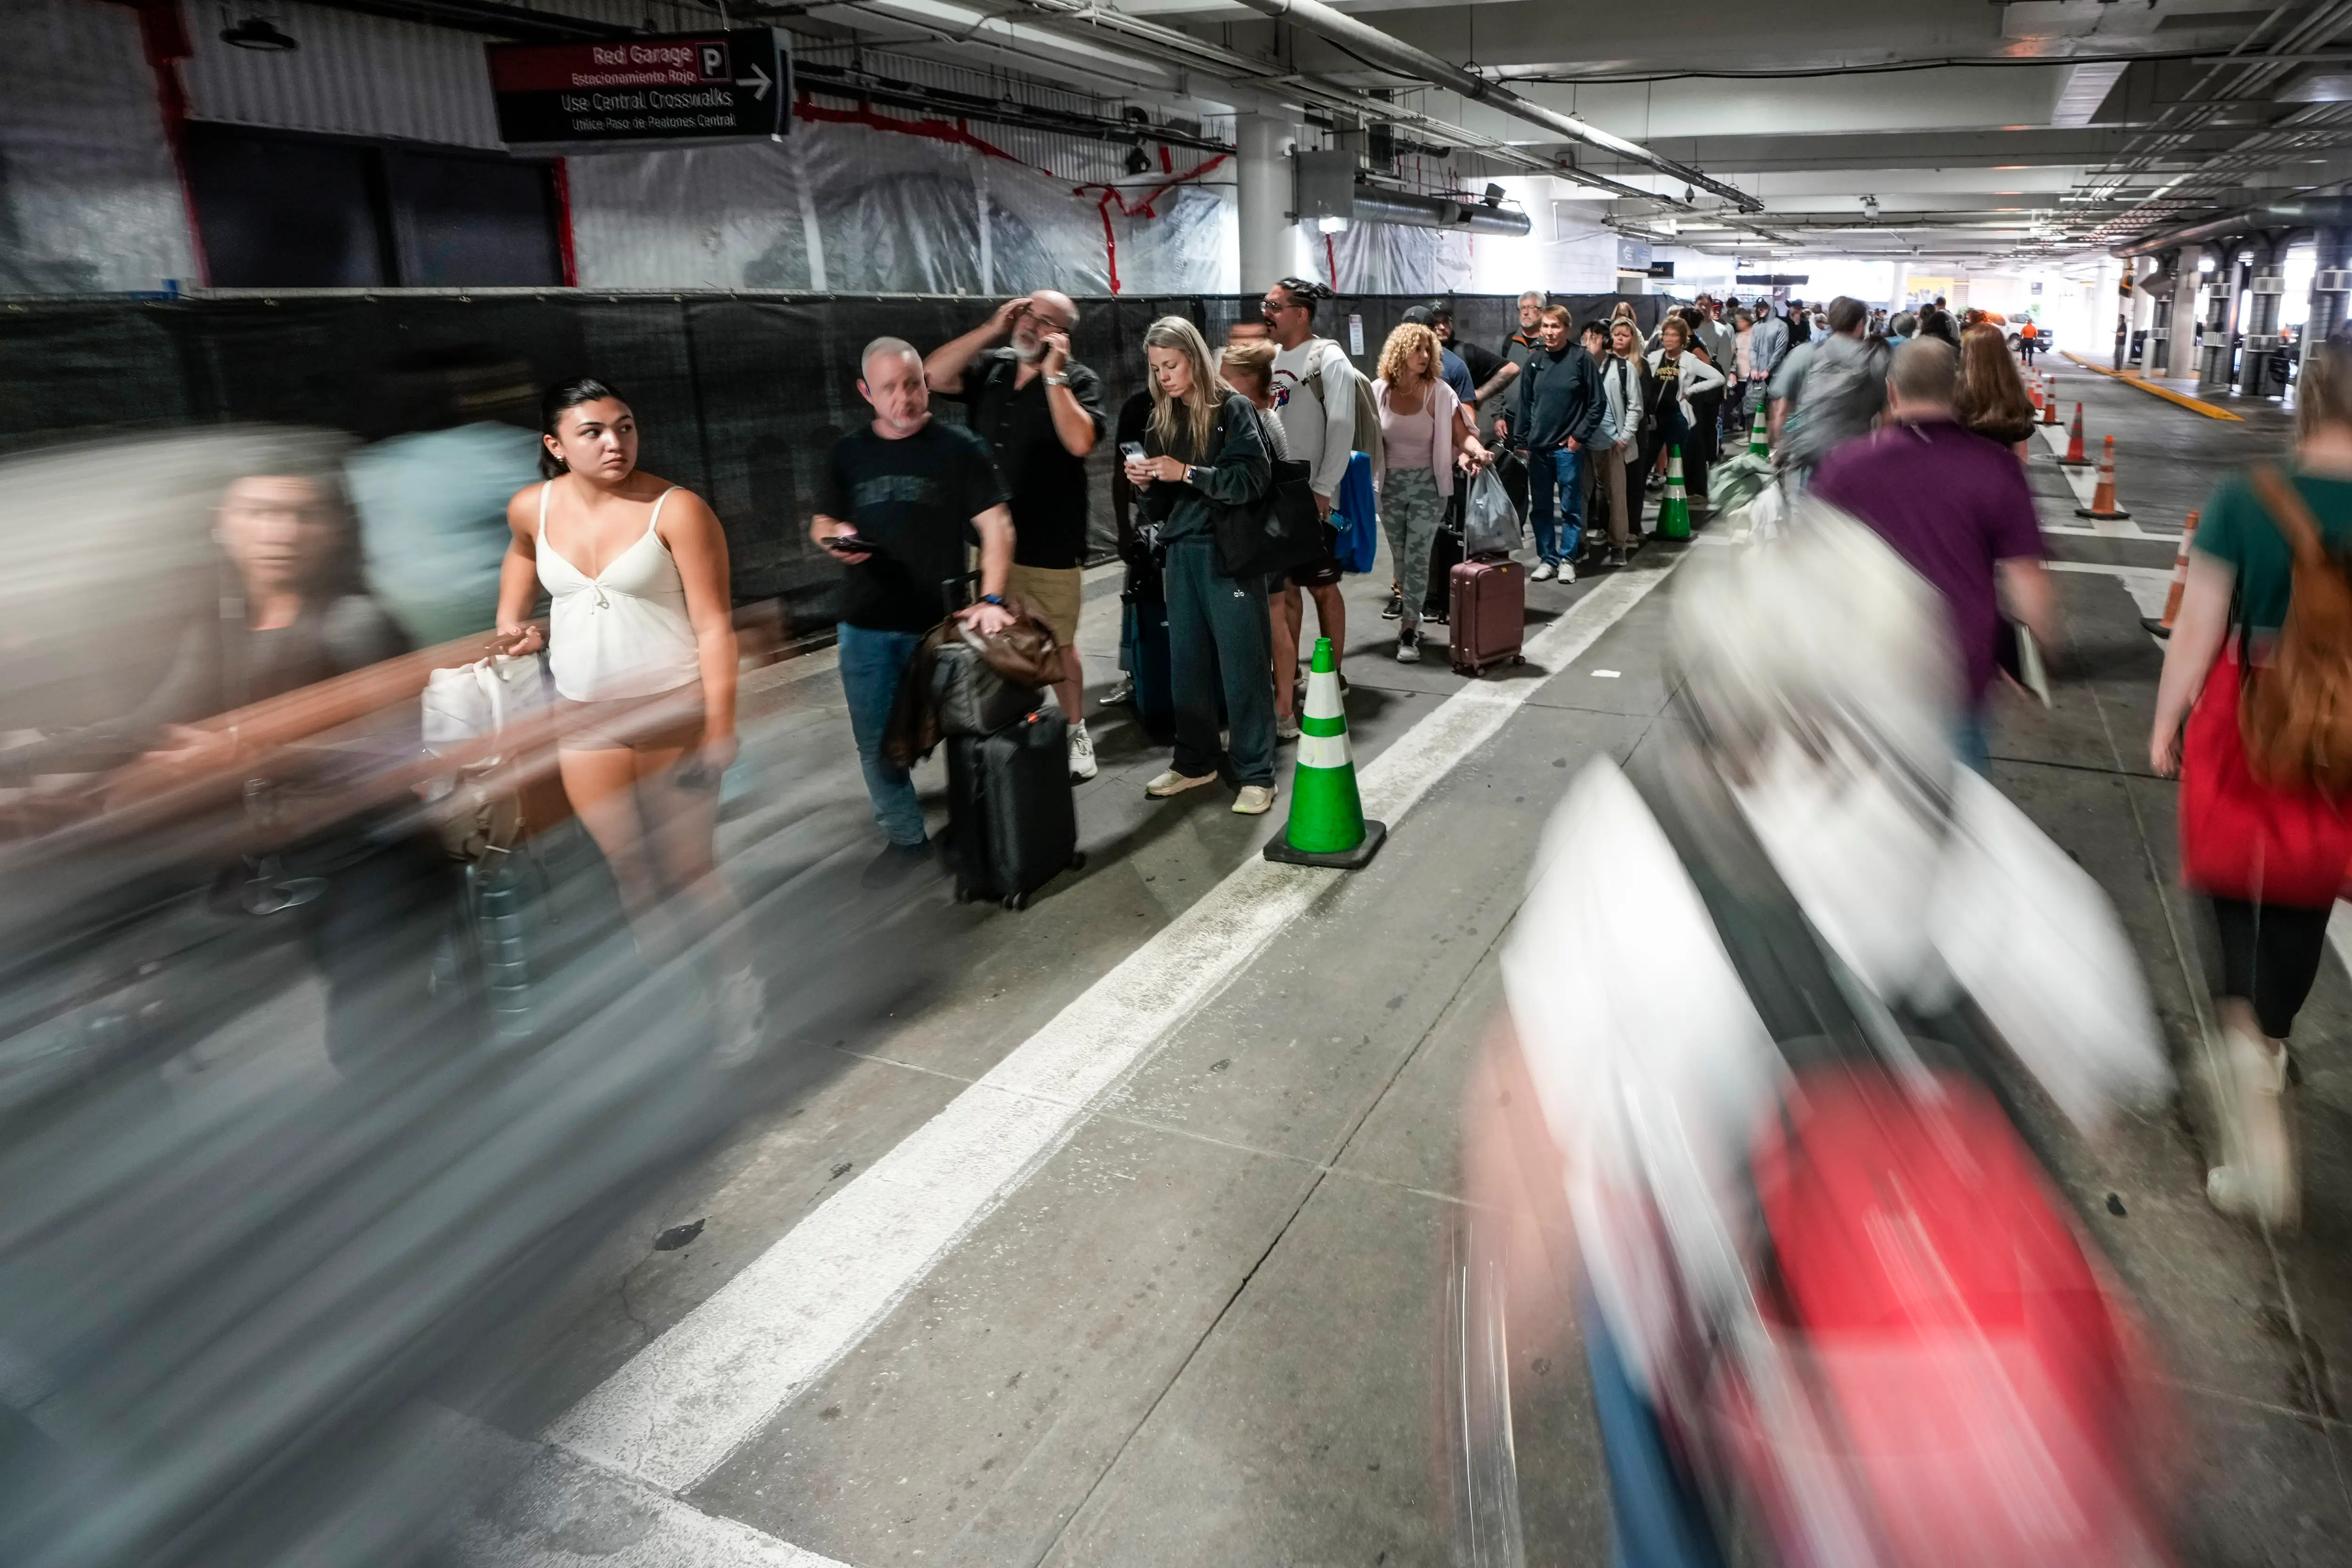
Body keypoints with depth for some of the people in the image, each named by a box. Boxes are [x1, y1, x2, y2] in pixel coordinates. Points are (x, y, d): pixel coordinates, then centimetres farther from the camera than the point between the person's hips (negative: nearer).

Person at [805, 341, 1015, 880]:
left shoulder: (961, 448, -5)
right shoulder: (847, 455, 6)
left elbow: (996, 526, -8)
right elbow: (821, 522, 16)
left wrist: (990, 599, -19)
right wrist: (835, 537, -9)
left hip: (941, 624, -3)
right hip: (866, 628, 4)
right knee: (877, 743, 9)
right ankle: (906, 838, 26)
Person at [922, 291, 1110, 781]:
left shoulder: (1079, 381, -6)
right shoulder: (990, 367, 7)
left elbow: (1079, 443, -22)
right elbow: (933, 376, -8)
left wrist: (1052, 374, -19)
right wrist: (991, 329, -9)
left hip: (1049, 545, -4)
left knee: (1057, 645, 8)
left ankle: (1076, 733, 26)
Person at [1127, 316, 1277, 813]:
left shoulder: (1234, 410, -5)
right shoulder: (1162, 421, 13)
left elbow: (1253, 480, -15)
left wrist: (1186, 473, -19)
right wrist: (1146, 483, -5)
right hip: (1181, 553, 6)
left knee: (1241, 664, -3)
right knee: (1186, 662, 9)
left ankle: (1256, 773, 4)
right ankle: (1195, 761, 23)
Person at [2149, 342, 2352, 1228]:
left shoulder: (2246, 499, -12)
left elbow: (2197, 628, -9)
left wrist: (2165, 726, 2)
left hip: (2246, 723, -2)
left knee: (2234, 884, 12)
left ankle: (2246, 1040, -9)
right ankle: (2270, 1049, 35)